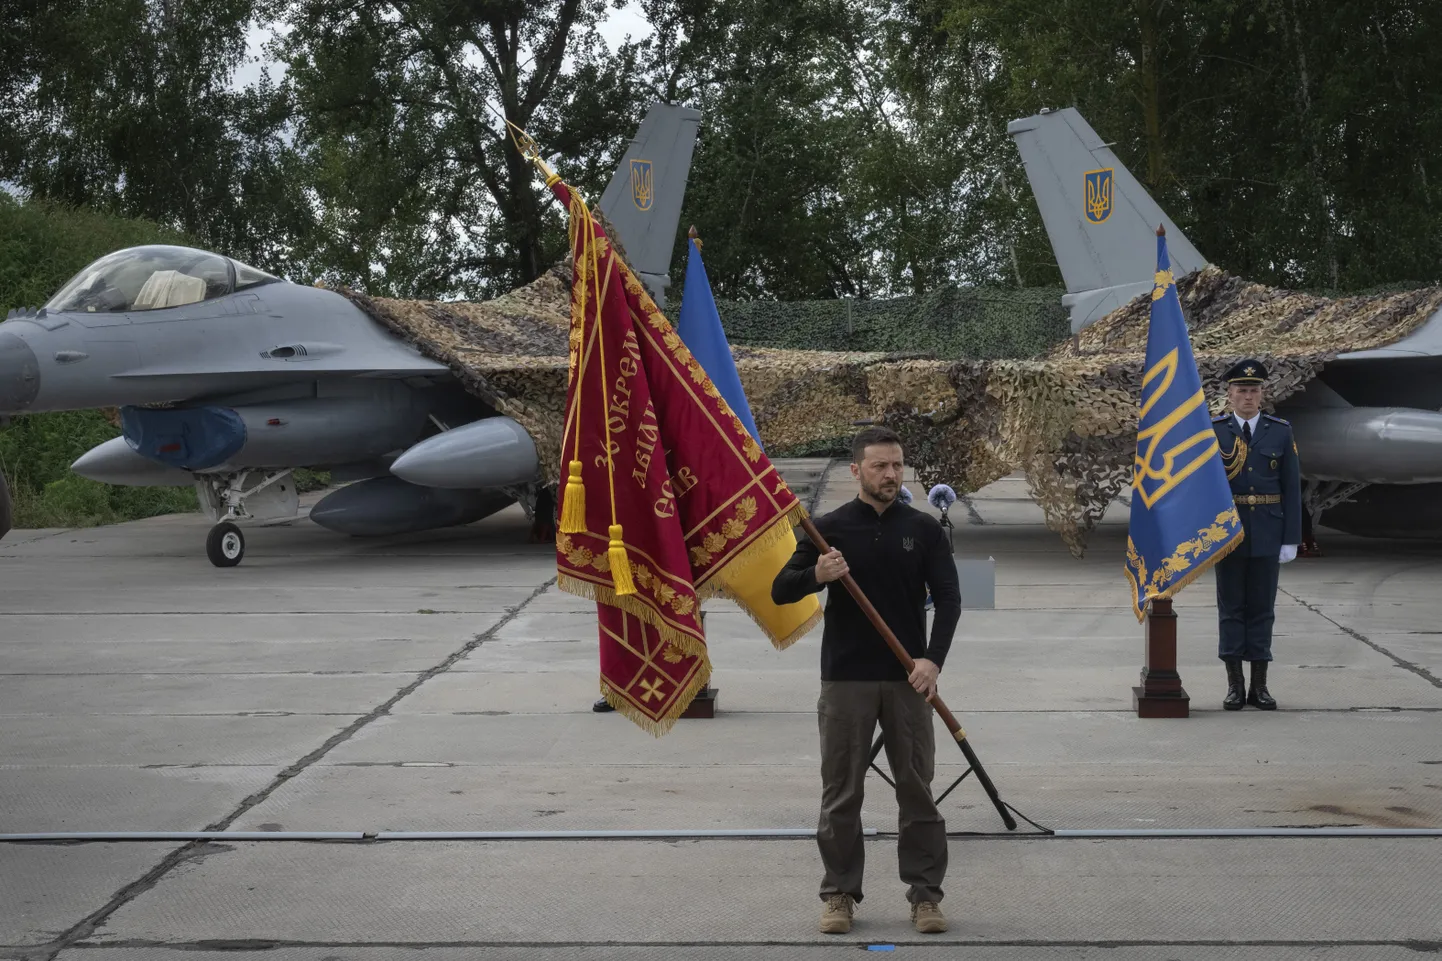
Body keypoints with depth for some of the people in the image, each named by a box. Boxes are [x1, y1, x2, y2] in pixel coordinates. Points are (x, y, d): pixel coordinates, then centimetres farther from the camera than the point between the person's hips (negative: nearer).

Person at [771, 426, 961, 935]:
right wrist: (815, 575, -23)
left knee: (917, 790, 4)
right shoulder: (830, 528, 1)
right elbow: (780, 591, -1)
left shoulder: (923, 529, 4)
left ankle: (925, 893, 12)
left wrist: (933, 658, -17)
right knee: (841, 793, 4)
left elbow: (948, 597, -2)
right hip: (845, 680, -1)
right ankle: (840, 893, 14)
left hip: (906, 680, 1)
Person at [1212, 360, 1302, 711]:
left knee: (1262, 607, 5)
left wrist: (1291, 538, -2)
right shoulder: (1213, 432, 1)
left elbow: (1292, 487, 3)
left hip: (1267, 533, 1)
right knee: (1231, 607, 3)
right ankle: (1235, 685, 9)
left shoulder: (1280, 432, 3)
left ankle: (1259, 685, 11)